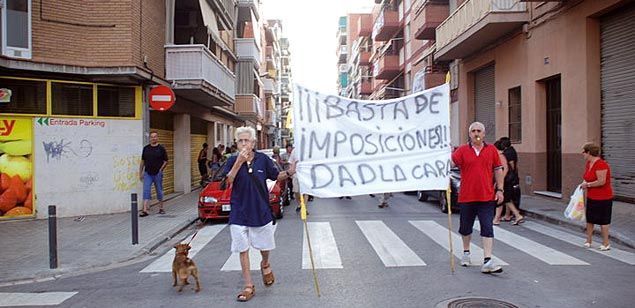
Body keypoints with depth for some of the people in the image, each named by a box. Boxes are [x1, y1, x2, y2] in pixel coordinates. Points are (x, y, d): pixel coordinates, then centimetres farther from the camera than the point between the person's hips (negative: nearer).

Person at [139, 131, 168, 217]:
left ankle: (161, 208, 23)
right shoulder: (146, 148, 7)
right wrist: (140, 172, 9)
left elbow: (165, 161, 1)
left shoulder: (161, 149, -1)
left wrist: (161, 170, -11)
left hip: (157, 174, -2)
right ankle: (145, 210, -13)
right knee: (146, 191, -8)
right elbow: (142, 161, 12)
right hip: (147, 174, 2)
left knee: (159, 191, 9)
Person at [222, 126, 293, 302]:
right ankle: (248, 286, 15)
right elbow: (227, 182, -17)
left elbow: (276, 176, 9)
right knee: (243, 250, 4)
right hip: (239, 213, 0)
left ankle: (265, 265, 48)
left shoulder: (263, 159, -4)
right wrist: (239, 162, -25)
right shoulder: (233, 160, -5)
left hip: (261, 211, 1)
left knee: (265, 246, 15)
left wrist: (289, 173, -10)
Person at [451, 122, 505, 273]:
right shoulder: (462, 150, 1)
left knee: (487, 228, -5)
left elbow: (498, 170, 10)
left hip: (487, 197, 0)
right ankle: (466, 252, 38)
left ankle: (487, 262, -6)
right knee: (466, 227, 15)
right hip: (466, 197, 0)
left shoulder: (491, 150, 5)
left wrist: (499, 189, 5)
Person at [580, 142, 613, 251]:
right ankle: (588, 241, 25)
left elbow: (601, 181, -28)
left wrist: (588, 184, -16)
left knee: (602, 221, 1)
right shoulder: (588, 163, 7)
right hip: (591, 197, 9)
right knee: (589, 219, 14)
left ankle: (606, 244, 13)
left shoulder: (601, 164, -22)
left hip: (602, 198, -9)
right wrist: (584, 183, 1)